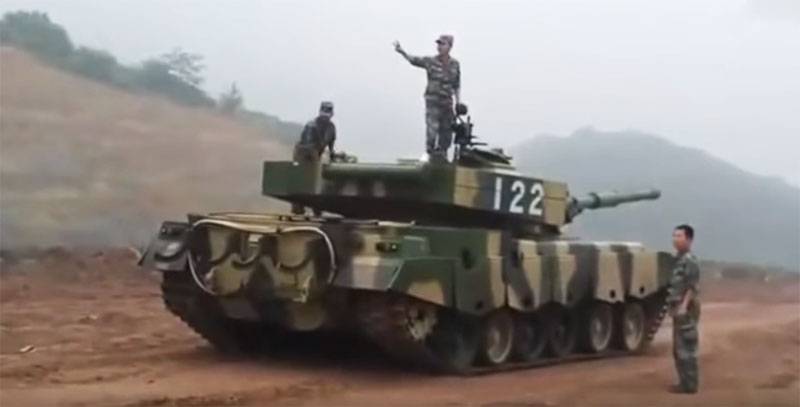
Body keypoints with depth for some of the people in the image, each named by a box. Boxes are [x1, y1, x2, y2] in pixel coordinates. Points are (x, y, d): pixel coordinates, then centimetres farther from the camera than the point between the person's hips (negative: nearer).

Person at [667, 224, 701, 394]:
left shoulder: (689, 260, -13)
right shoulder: (679, 259, 15)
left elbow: (692, 286, -20)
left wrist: (684, 306, -25)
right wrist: (674, 307, 18)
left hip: (686, 309, -10)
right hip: (678, 308, 10)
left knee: (686, 347, -7)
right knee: (678, 348, 13)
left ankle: (689, 384, -3)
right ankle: (685, 382, 19)